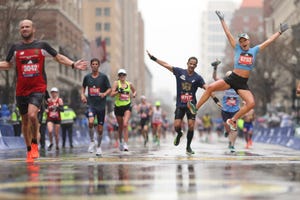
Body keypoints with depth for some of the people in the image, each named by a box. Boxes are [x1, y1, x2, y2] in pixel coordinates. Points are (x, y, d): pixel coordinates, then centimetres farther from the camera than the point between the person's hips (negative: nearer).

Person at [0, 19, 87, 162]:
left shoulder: (42, 46, 2)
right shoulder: (15, 48, 7)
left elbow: (58, 57, 11)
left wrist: (73, 65, 0)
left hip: (38, 88, -3)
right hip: (21, 90, 3)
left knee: (32, 115, -24)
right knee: (25, 120, 8)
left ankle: (35, 144, -3)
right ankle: (29, 150, 21)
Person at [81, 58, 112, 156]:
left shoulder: (103, 76, -2)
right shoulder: (87, 77, 4)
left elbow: (110, 89, 2)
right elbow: (83, 87, 21)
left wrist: (104, 94, -18)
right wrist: (82, 95, 3)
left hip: (101, 105, 0)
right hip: (91, 104, 0)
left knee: (100, 128, 4)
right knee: (91, 122, -25)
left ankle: (99, 146, 26)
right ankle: (92, 141, -3)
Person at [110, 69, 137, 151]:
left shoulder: (129, 84, 6)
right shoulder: (116, 83, -2)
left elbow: (134, 91, 25)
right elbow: (112, 94, -13)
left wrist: (134, 94, 4)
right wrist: (118, 91, -29)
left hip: (127, 106, 0)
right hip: (118, 106, 0)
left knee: (125, 124, -18)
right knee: (120, 126, 12)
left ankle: (126, 144, -19)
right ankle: (120, 142, 36)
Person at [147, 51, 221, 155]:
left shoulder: (197, 78, -2)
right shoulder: (179, 72, 1)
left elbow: (207, 88, -10)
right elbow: (166, 65, 4)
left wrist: (215, 98, -22)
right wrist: (153, 58, 3)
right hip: (180, 104, 0)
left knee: (191, 126, -7)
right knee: (177, 125, -8)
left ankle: (188, 147, 11)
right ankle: (179, 134, 29)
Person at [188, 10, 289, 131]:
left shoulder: (255, 50, 9)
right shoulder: (237, 49, 6)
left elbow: (269, 41, 13)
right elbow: (228, 34, 4)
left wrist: (280, 32, 13)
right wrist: (222, 20, 2)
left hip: (243, 83, 1)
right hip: (232, 78, -1)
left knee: (251, 103, -19)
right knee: (210, 87, -20)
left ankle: (233, 120, -4)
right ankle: (196, 108, -10)